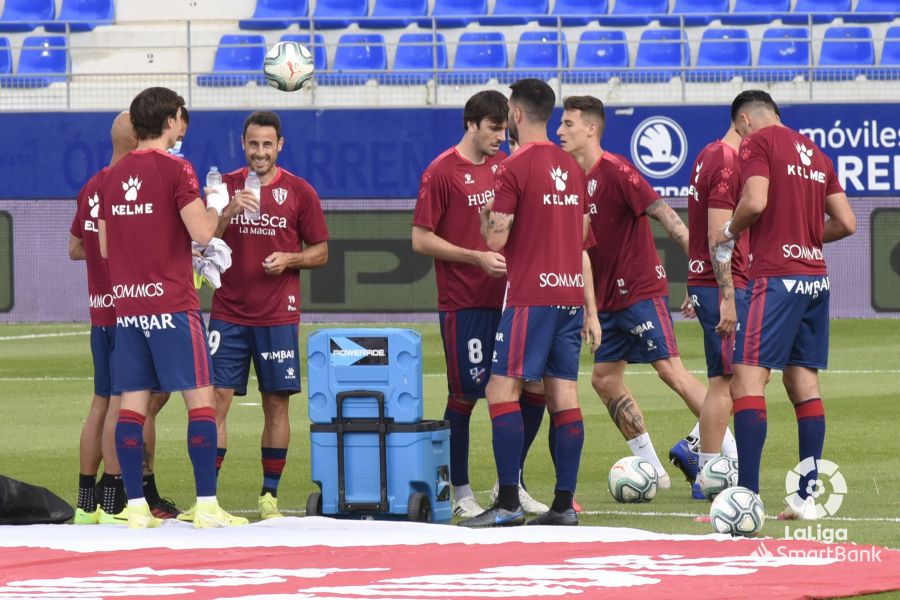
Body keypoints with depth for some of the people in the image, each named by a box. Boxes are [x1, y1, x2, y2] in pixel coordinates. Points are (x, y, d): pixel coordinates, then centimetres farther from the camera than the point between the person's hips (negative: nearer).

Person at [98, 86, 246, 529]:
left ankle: (136, 506, 3)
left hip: (126, 305, 6)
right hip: (171, 303, -6)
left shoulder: (113, 176, 10)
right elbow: (201, 233, -15)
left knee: (132, 403, 5)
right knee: (200, 397, -2)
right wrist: (216, 206, 4)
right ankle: (206, 505, -6)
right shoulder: (175, 170, -9)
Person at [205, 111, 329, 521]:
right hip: (228, 313, 0)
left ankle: (270, 495, 10)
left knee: (276, 403, 2)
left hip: (278, 316, 0)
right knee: (216, 399, -6)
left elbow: (321, 252, 8)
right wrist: (228, 213, -15)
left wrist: (289, 259, -12)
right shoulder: (224, 187, 6)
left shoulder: (299, 192, 3)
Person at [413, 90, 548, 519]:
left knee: (535, 387, 2)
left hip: (510, 298, 6)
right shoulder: (441, 173, -7)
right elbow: (421, 240, -8)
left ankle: (512, 483, 16)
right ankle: (460, 492, 10)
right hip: (464, 303, -6)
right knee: (465, 395, -2)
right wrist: (476, 258, -15)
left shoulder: (503, 165, 12)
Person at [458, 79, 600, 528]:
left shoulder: (514, 169, -10)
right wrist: (589, 312, 22)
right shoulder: (571, 167, 14)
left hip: (530, 297, -7)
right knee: (564, 397, 5)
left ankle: (508, 503, -12)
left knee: (502, 390, -5)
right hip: (570, 294, 7)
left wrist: (485, 218, 10)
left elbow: (496, 240, -13)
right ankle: (564, 504, 3)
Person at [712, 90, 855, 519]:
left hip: (776, 278, -7)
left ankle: (747, 496, -20)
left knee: (748, 380, -10)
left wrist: (728, 232, 0)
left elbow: (754, 202, -18)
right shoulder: (814, 152, 18)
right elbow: (846, 223, 15)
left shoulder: (757, 142, -3)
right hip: (816, 279, 7)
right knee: (804, 383, 11)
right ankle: (807, 496, 9)